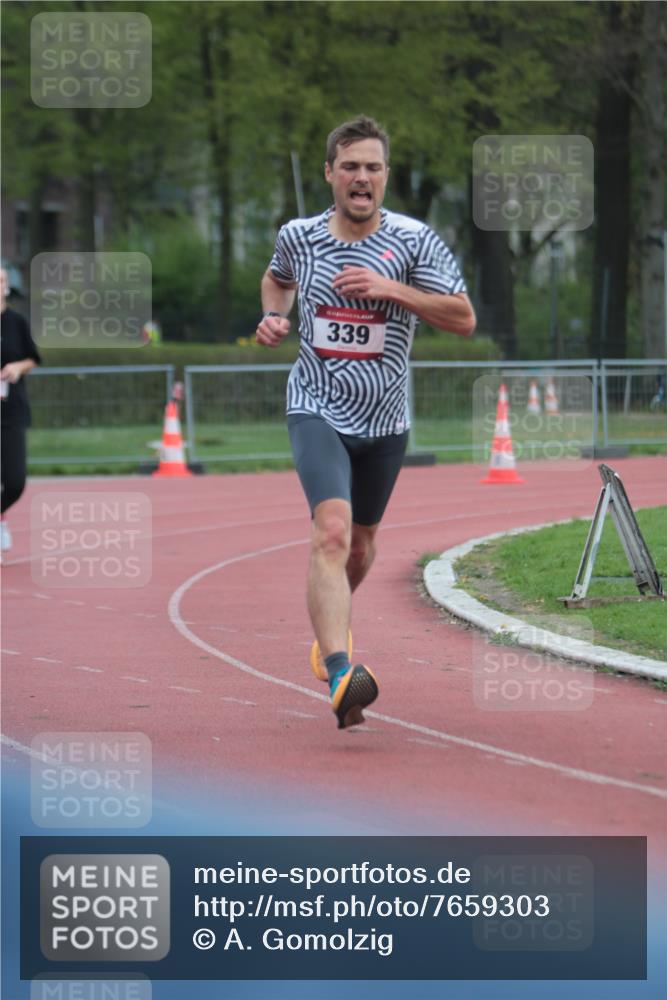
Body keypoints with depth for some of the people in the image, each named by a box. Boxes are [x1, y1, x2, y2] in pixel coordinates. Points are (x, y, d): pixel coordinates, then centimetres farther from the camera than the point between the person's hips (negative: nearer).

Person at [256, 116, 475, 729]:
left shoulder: (413, 241, -7)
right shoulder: (298, 236, 0)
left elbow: (464, 319, -11)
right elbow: (278, 278, 24)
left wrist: (393, 288, -21)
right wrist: (274, 317, 3)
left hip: (384, 420, 2)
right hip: (317, 410, -2)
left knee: (362, 545, 19)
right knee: (332, 530, -24)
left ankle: (331, 624, 51)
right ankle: (339, 672, -35)